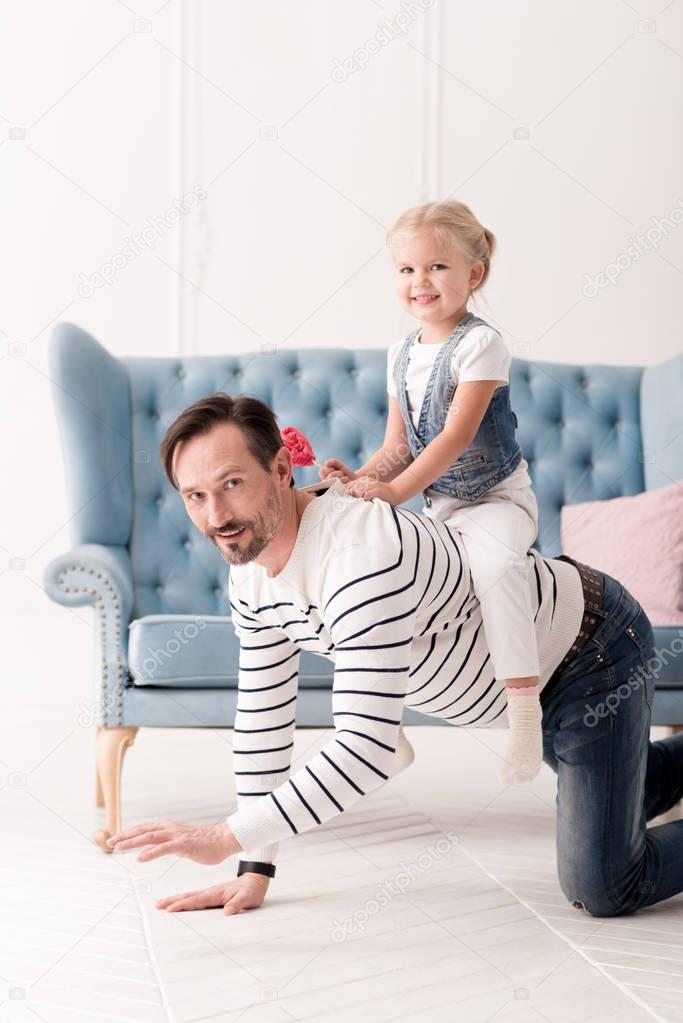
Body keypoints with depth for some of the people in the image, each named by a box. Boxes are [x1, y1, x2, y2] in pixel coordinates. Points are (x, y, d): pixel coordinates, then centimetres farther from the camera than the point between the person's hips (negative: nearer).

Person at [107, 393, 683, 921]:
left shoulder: (360, 557, -40)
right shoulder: (251, 579, -10)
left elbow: (365, 751, -44)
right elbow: (263, 719, -1)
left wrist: (224, 838, -41)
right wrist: (255, 870, -2)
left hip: (597, 647, -8)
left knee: (602, 891, -8)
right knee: (595, 804, 30)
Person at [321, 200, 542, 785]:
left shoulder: (480, 343, -14)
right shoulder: (401, 356, 9)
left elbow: (457, 435, -22)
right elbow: (399, 446, 11)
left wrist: (395, 490, -27)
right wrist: (363, 478, -9)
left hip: (497, 498, -8)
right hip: (437, 506, 8)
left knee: (493, 561, -38)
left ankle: (524, 700, -35)